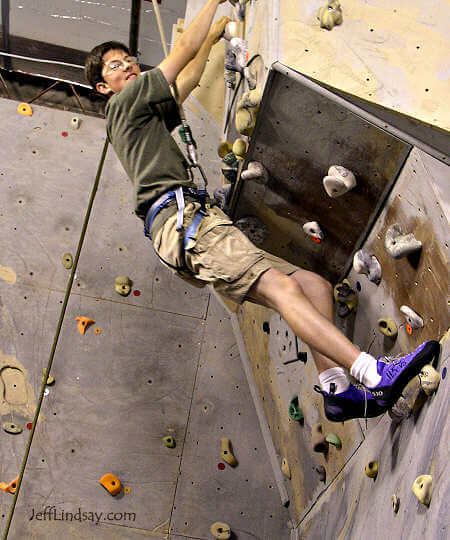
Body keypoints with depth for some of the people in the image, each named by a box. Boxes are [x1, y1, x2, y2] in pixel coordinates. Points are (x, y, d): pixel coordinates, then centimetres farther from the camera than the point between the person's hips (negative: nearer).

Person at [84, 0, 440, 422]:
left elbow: (186, 81, 47)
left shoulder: (147, 117, 35)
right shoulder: (124, 103, 9)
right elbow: (184, 49, 8)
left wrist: (213, 37, 50)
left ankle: (335, 387, -13)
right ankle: (376, 374, -36)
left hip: (195, 219, 10)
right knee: (281, 286, -27)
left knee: (314, 285, -2)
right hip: (180, 219, -10)